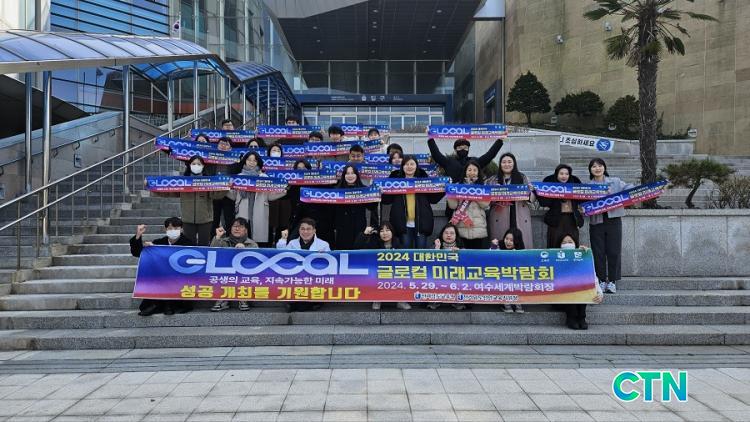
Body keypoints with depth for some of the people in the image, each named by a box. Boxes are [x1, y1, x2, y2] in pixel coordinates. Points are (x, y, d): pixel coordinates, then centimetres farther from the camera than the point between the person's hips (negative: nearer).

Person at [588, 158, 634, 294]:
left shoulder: (615, 182, 8)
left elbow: (630, 189, 0)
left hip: (613, 220, 0)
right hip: (596, 221, 0)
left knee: (614, 251, -1)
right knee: (598, 252, 2)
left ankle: (612, 281, 8)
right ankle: (601, 281, 11)